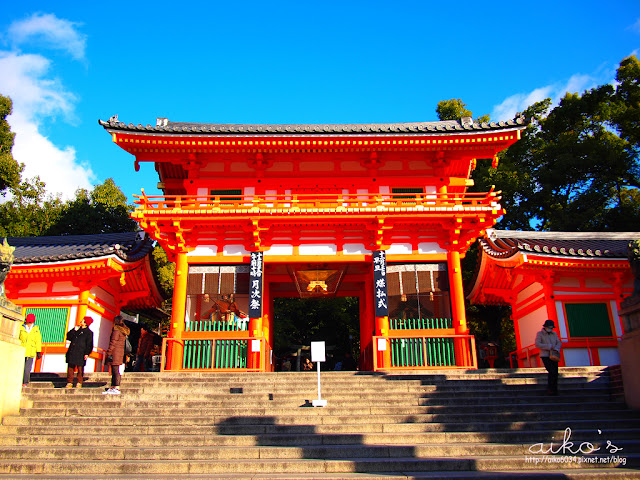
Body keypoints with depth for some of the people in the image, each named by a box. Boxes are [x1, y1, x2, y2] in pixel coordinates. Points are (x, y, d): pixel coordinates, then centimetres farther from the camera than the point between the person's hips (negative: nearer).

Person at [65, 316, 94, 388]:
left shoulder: (89, 333, -3)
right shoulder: (77, 329, 15)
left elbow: (89, 344, -6)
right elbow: (68, 337, 12)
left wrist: (87, 353, -15)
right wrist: (74, 330, -1)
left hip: (80, 354, -5)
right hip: (72, 353, 5)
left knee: (80, 369, 0)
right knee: (70, 368, 4)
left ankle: (79, 383, 10)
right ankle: (69, 383, 11)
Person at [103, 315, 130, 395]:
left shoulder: (116, 329, -8)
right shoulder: (124, 331, 17)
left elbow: (113, 342, -13)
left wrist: (108, 352, -10)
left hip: (115, 352, -8)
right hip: (121, 352, 8)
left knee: (115, 370, -9)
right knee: (116, 371, 10)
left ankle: (116, 388, -12)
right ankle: (112, 388, 12)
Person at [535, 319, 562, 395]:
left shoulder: (554, 334, 14)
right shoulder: (540, 334, -1)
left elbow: (559, 343, 11)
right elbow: (537, 344, -11)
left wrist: (556, 349, -11)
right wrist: (549, 347, -16)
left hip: (553, 356, 5)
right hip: (545, 356, -5)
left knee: (555, 374, 1)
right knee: (552, 372, -18)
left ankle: (554, 390, 11)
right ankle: (550, 389, -7)